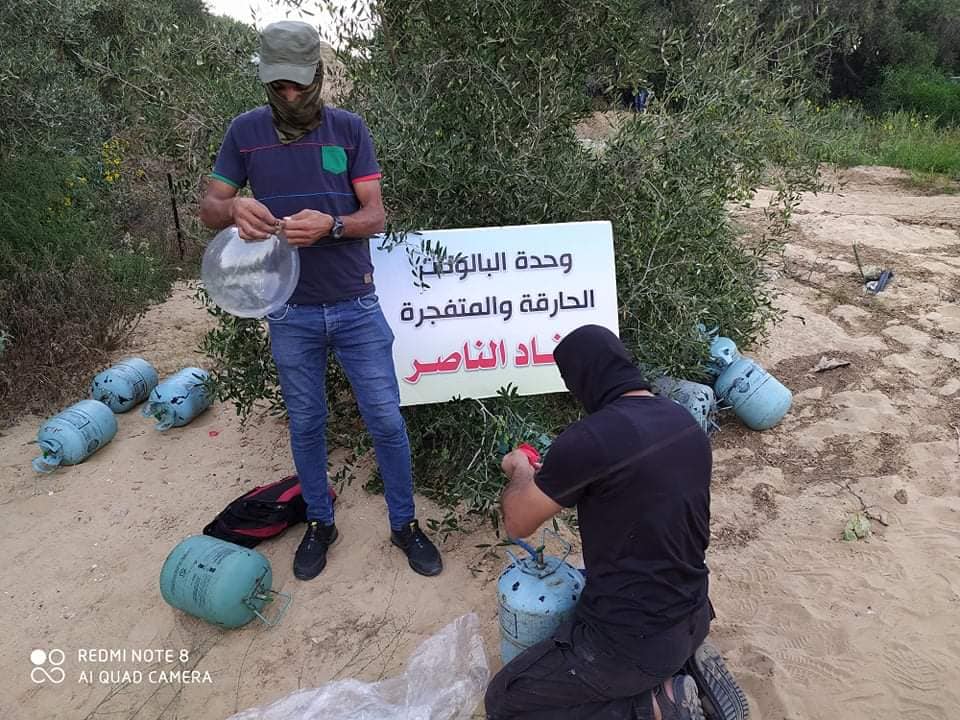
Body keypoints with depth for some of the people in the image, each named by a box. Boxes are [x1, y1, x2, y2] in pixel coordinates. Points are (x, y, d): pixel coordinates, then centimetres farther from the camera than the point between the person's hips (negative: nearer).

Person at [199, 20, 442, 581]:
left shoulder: (350, 129, -3)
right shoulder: (246, 131, 0)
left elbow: (376, 215, -7)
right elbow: (208, 208, 3)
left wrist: (330, 225, -28)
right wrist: (233, 208, -22)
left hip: (357, 308, -1)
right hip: (291, 314, 1)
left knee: (387, 420, 5)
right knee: (306, 425, 14)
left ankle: (405, 523, 26)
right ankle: (320, 523, 36)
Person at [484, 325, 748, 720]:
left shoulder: (590, 437, -26)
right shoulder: (685, 422, -1)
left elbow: (517, 523, -12)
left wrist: (521, 471, 9)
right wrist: (551, 476, 20)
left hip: (635, 639, -8)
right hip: (693, 616, 8)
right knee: (573, 618, 36)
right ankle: (686, 667, 15)